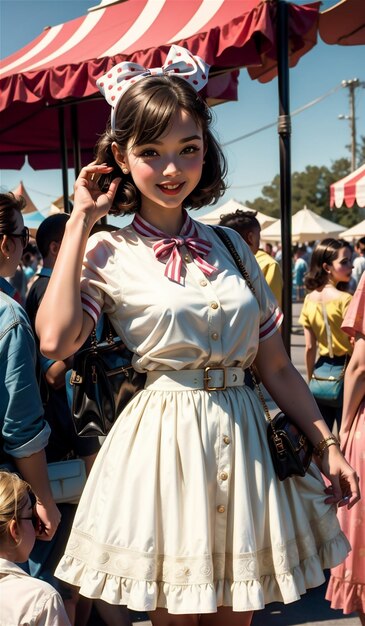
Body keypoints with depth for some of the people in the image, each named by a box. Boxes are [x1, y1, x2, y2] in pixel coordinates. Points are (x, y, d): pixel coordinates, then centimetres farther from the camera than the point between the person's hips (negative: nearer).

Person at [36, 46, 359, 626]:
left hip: (243, 442, 4)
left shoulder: (230, 247, 8)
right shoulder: (108, 253, -3)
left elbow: (276, 365, 12)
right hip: (162, 446, -3)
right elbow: (55, 339, -23)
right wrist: (80, 222, -12)